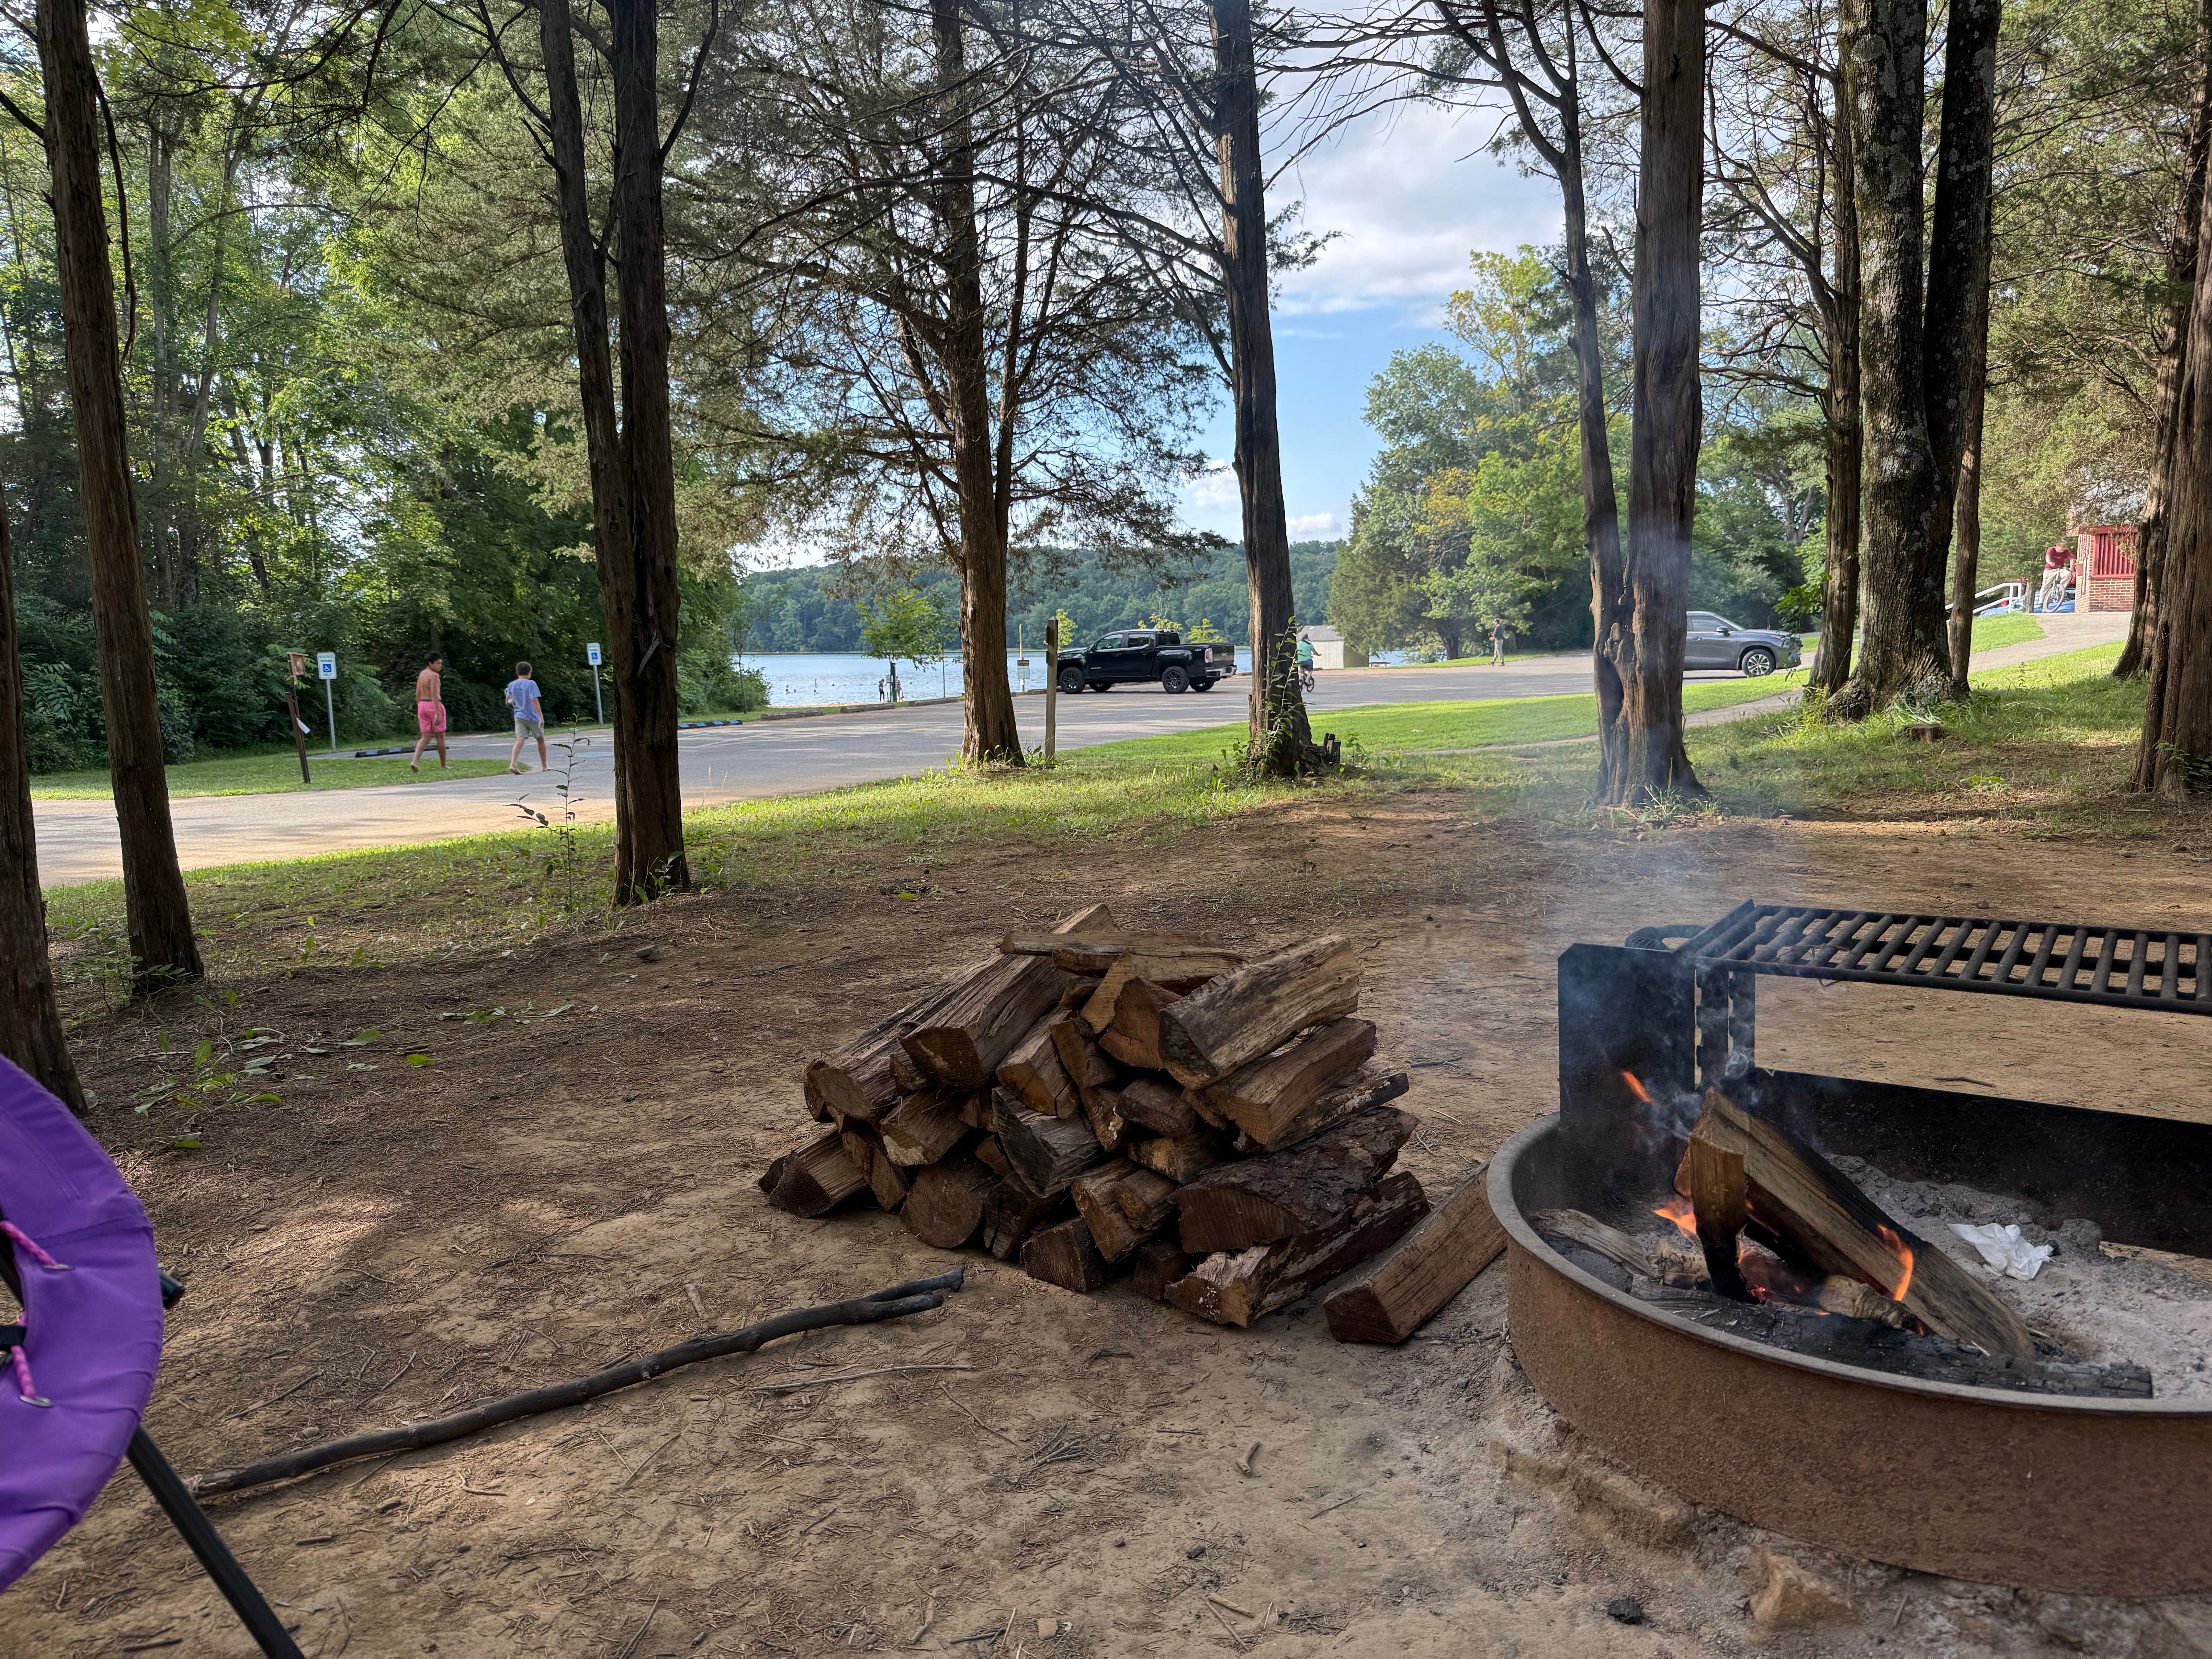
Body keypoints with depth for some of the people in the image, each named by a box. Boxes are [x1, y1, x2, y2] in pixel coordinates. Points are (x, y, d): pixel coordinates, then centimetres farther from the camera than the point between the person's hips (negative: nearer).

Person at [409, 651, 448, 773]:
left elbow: (418, 695, 15)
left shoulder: (421, 674, 12)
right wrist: (438, 714, -24)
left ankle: (415, 762, -14)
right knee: (440, 737, 6)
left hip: (422, 705, 7)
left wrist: (420, 710, 22)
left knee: (426, 737, 6)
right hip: (434, 705, -7)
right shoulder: (435, 676, -14)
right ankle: (443, 766, 14)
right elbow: (435, 695, -21)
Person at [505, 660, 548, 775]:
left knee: (520, 740, -7)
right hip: (532, 717, -4)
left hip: (519, 717, 4)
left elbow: (508, 702, 12)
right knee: (541, 740, 14)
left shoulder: (511, 685, 6)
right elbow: (534, 700, -19)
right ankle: (544, 766, 23)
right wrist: (541, 716, -20)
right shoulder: (531, 684, -10)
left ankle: (512, 765, -28)